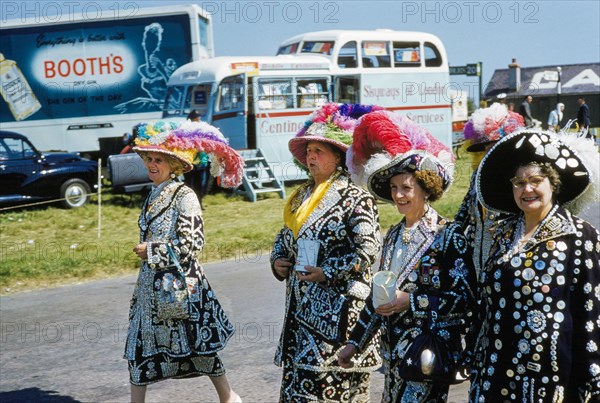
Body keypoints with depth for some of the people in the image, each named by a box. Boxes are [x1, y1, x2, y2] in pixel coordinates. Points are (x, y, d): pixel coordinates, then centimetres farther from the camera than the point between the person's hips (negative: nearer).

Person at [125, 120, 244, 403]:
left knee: (196, 342, 1)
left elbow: (192, 242, -18)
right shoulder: (153, 195, 11)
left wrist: (151, 250, -15)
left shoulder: (184, 196, -12)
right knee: (140, 344, 7)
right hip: (151, 281, 8)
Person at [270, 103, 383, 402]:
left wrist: (328, 273, -15)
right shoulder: (301, 197, 15)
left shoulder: (355, 197, -7)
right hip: (302, 305, 7)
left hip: (338, 307, -7)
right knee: (297, 376, 8)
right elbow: (284, 237, 26)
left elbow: (368, 250, -14)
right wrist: (278, 261, 6)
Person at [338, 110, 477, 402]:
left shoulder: (449, 236, -10)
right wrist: (356, 341, 15)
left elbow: (465, 298, -14)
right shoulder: (394, 235, 9)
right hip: (394, 350, 6)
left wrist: (411, 301, -20)